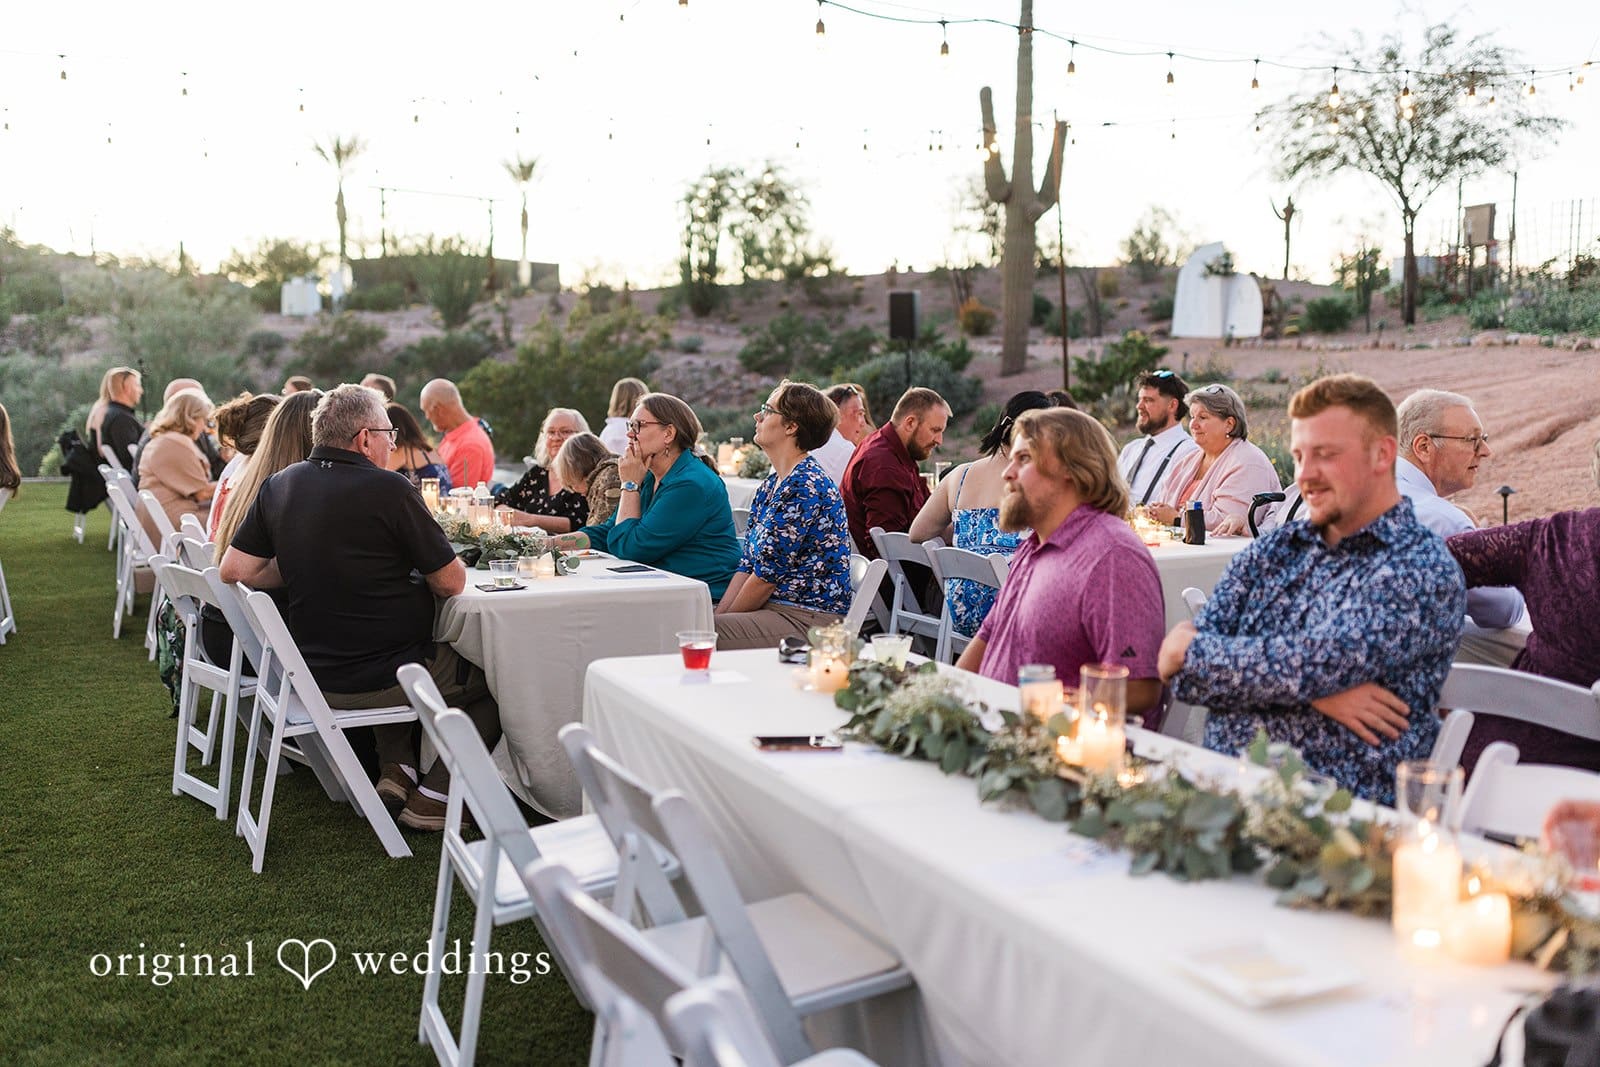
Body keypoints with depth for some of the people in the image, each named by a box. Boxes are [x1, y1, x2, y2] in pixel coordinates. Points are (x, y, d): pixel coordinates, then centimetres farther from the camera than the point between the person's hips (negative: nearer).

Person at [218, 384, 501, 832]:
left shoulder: (278, 486, 1)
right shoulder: (388, 489, -19)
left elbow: (235, 570, 4)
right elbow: (451, 582, -13)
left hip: (313, 672, 7)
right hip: (384, 677, -7)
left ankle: (396, 770, 25)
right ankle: (434, 798, 6)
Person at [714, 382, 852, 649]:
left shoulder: (804, 486, -16)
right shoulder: (771, 485, 15)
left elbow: (767, 575, -16)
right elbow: (747, 565, 13)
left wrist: (721, 621, -4)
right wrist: (717, 616, 0)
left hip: (808, 618, -9)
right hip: (773, 607, 9)